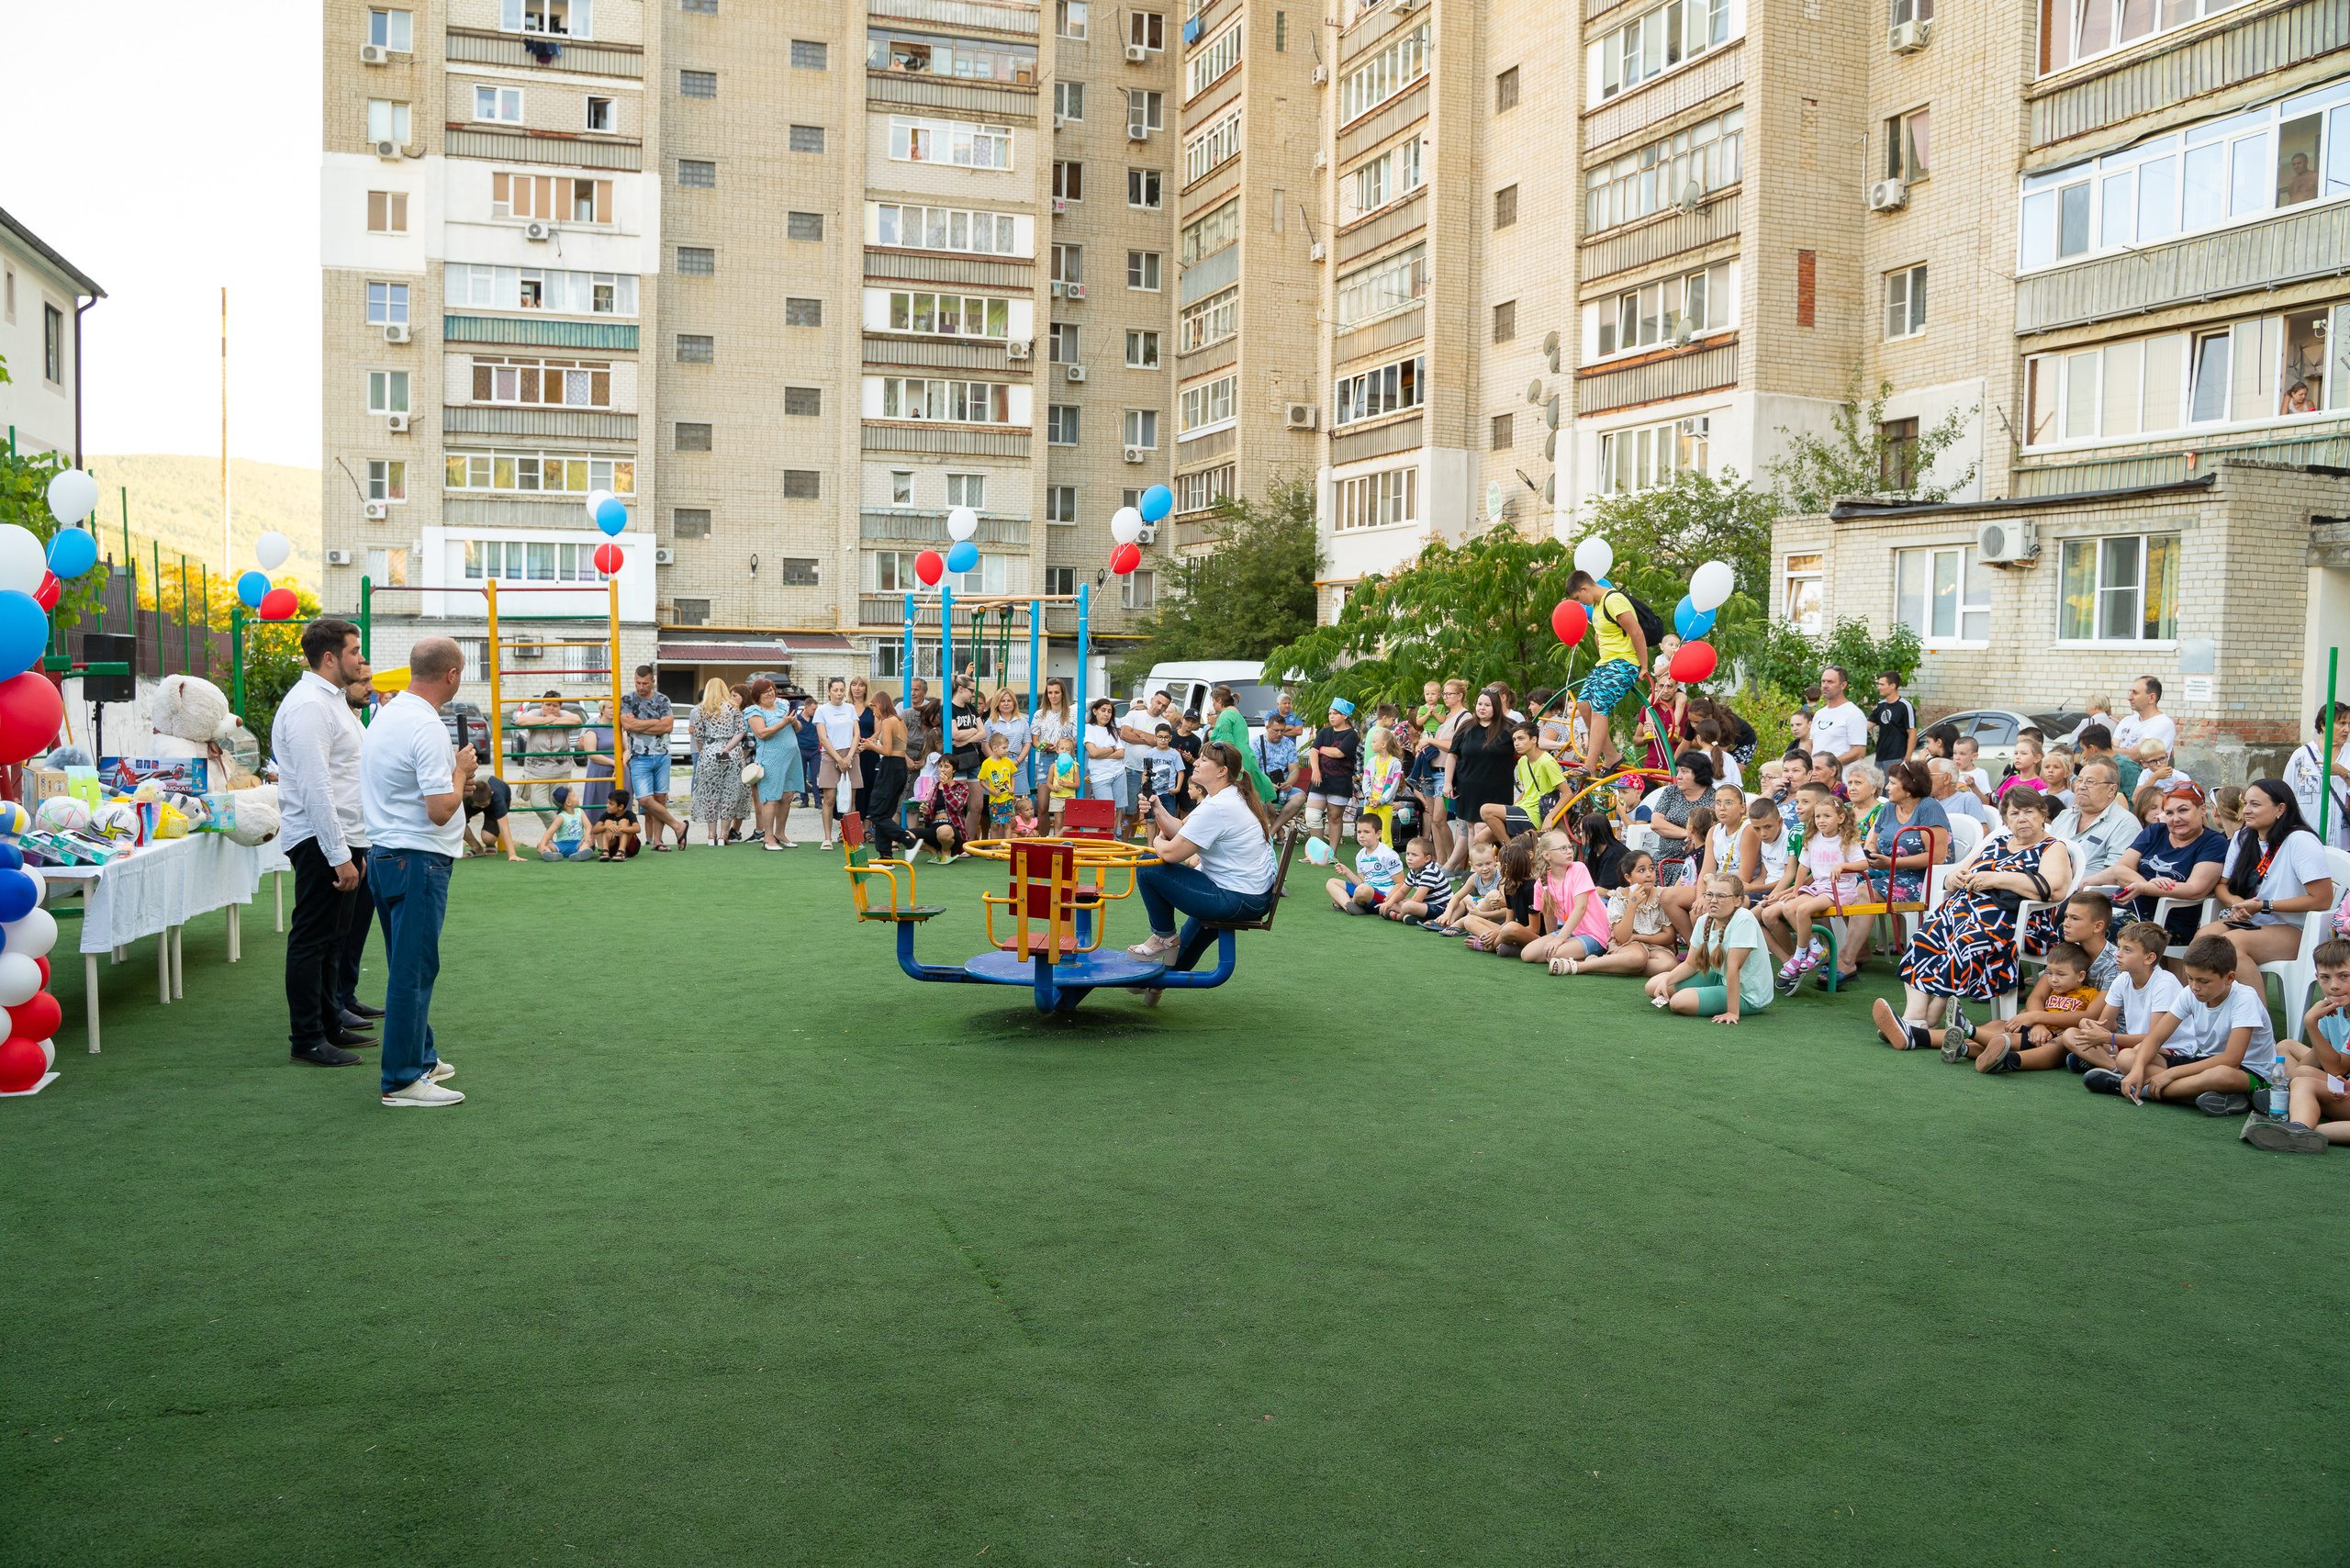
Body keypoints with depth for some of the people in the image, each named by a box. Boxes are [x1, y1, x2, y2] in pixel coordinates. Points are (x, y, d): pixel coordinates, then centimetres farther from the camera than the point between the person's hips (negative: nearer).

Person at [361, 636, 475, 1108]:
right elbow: (440, 810, -23)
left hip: (382, 852, 10)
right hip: (417, 860, -10)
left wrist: (454, 774, 19)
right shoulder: (425, 726, -20)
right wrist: (461, 770, -8)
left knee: (408, 965, 19)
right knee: (413, 969, -4)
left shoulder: (385, 714, 10)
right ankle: (402, 1080, 0)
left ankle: (419, 1057, 31)